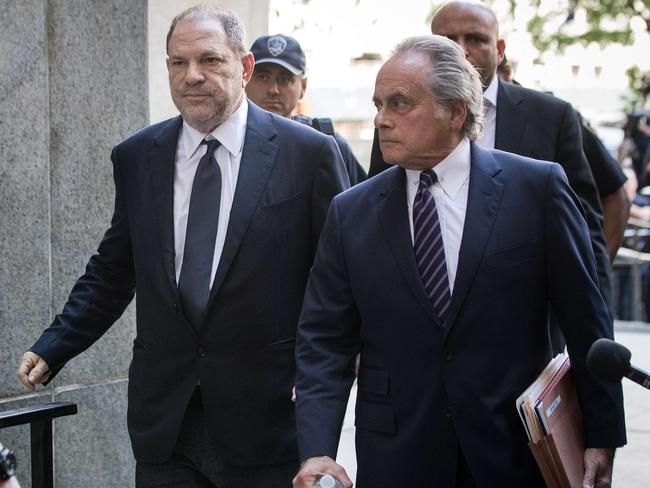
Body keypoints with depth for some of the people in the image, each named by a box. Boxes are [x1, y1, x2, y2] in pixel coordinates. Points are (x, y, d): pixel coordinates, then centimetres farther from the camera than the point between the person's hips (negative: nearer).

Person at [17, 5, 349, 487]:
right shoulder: (136, 157, 6)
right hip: (163, 423, 3)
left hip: (267, 417, -3)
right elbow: (112, 271, 13)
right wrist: (53, 347, 2)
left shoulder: (309, 153, -4)